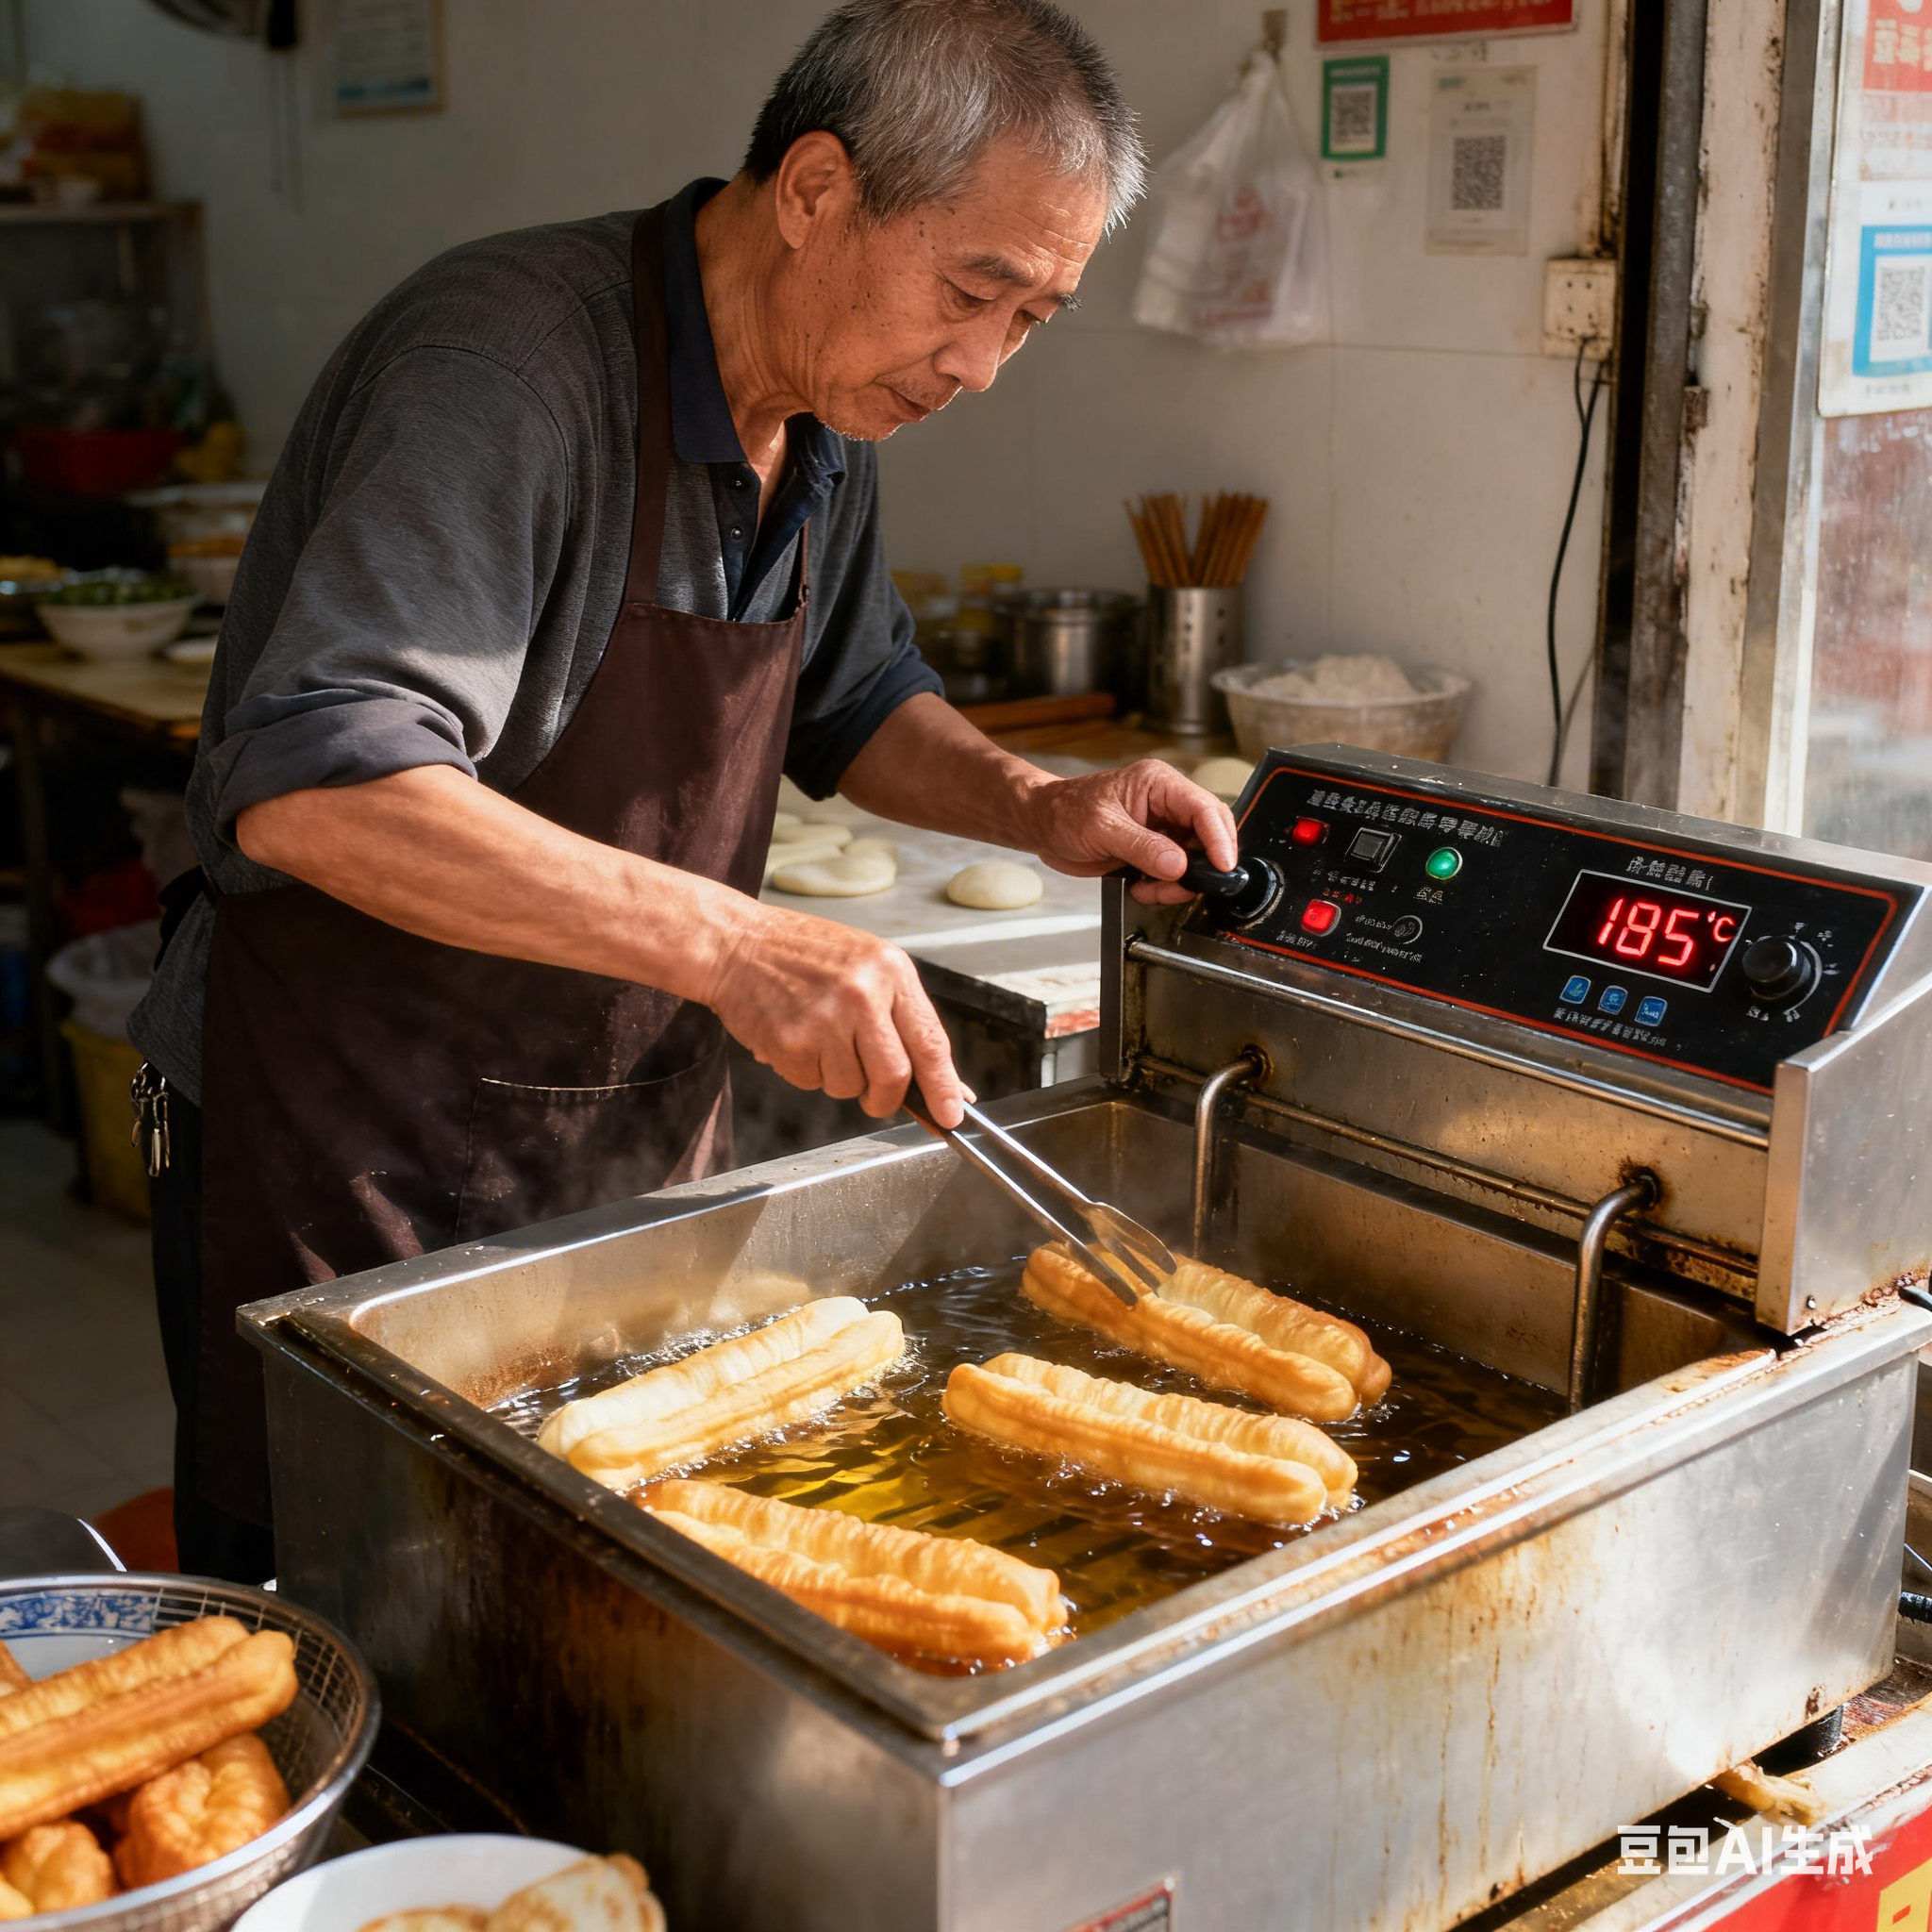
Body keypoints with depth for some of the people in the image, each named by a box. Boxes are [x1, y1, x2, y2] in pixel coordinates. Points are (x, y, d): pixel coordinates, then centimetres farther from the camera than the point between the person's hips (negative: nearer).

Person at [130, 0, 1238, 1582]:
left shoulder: (825, 411, 3)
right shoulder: (507, 362, -24)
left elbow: (851, 699, 19)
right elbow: (309, 785, -35)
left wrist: (1036, 809, 0)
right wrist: (727, 943, -41)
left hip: (642, 1144, 8)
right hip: (352, 1158, -7)